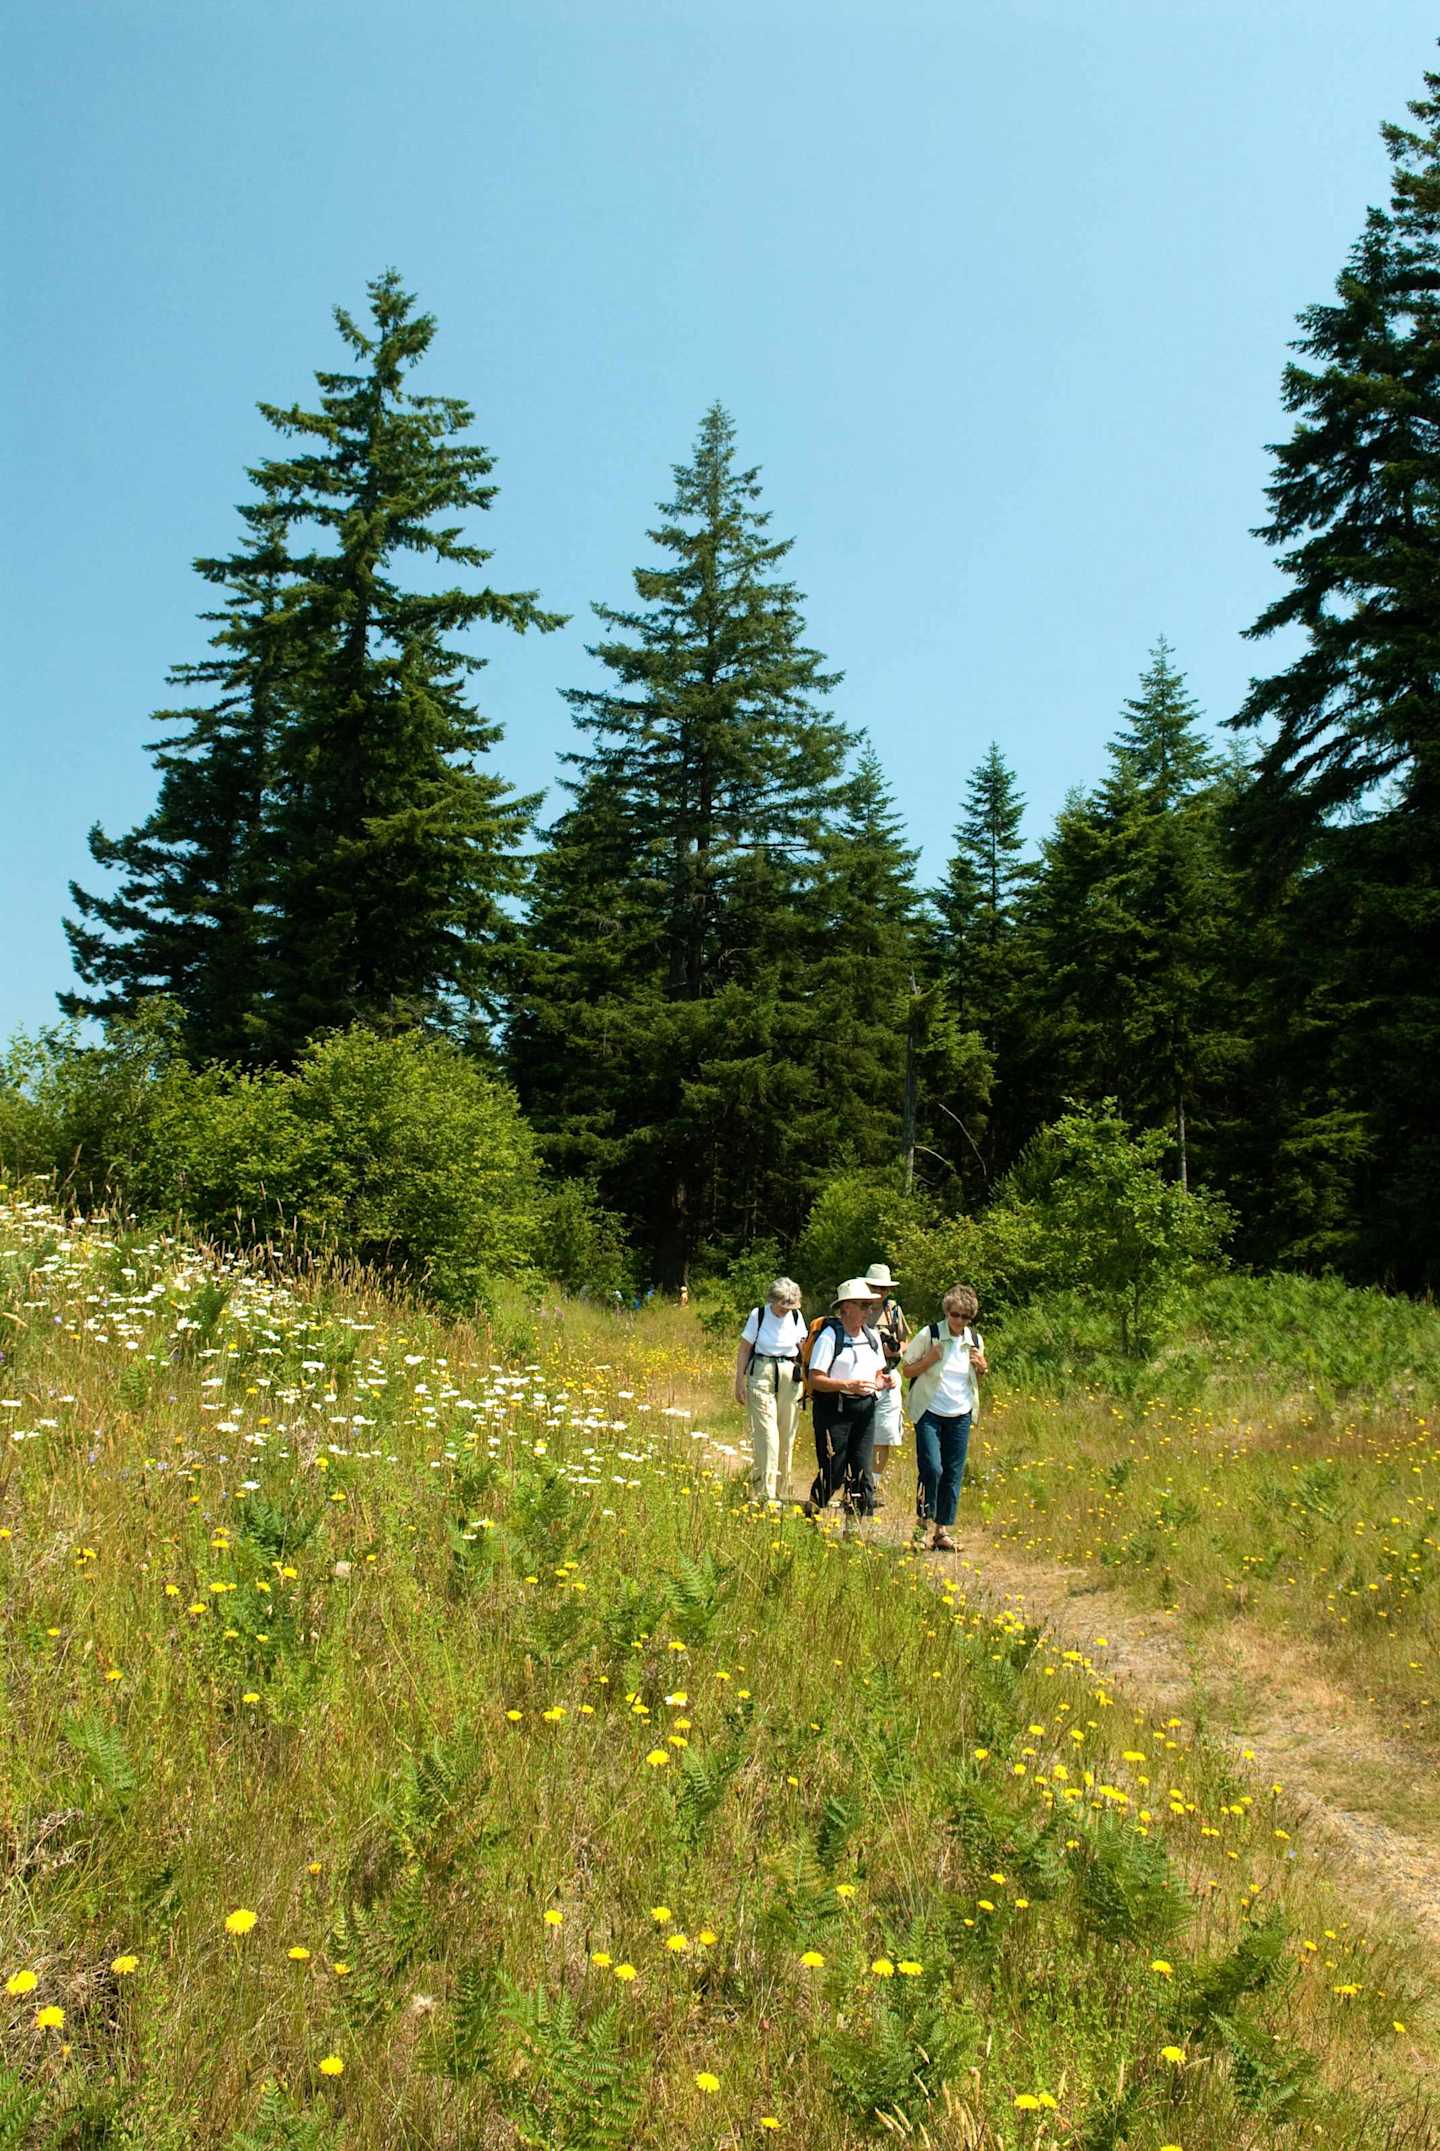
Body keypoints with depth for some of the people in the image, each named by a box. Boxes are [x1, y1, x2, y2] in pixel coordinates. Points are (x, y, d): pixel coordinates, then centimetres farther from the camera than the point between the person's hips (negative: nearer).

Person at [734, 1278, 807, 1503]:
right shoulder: (758, 1315, -5)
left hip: (790, 1376, 4)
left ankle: (780, 1491, 20)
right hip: (761, 1375, -3)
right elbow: (744, 1350, 0)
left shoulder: (796, 1316, 3)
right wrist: (739, 1383, -3)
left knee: (786, 1436, 7)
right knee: (766, 1435, -11)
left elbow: (803, 1347, 15)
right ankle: (765, 1493, -9)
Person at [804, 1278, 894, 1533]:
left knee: (862, 1471, 3)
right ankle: (810, 1513, 20)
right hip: (834, 1410, -6)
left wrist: (883, 1382, -3)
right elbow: (815, 1380, -14)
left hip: (865, 1409, 6)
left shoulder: (872, 1336, 12)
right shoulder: (829, 1336, -10)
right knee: (833, 1473, -2)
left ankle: (855, 1526, 10)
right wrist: (849, 1385, -26)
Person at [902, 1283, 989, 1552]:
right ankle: (922, 1522, 7)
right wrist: (929, 1359, -18)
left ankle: (943, 1530, 13)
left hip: (960, 1415, 4)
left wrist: (983, 1367, -3)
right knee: (931, 1468, -13)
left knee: (953, 1474, 4)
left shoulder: (975, 1340, 3)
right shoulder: (929, 1334, -8)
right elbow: (908, 1370, -2)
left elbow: (981, 1372, 19)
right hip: (929, 1412, -4)